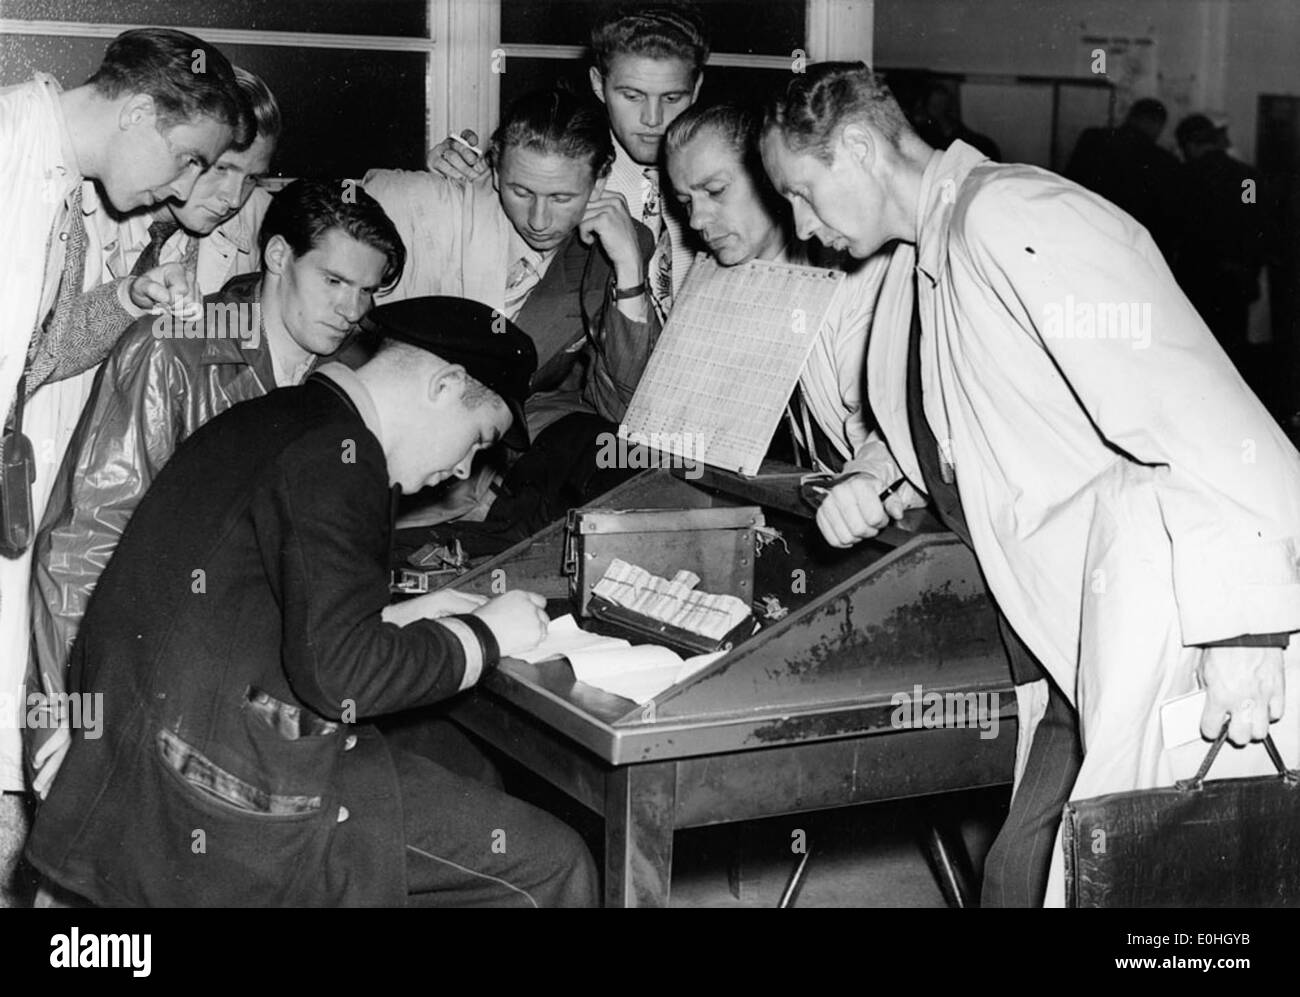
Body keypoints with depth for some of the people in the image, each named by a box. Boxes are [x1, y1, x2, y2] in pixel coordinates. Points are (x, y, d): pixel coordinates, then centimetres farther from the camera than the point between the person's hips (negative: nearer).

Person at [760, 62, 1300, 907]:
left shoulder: (1010, 218, -15)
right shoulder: (923, 259, 15)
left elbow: (1190, 405, -23)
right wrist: (885, 491, 13)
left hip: (1197, 643, -9)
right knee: (1020, 876, 12)